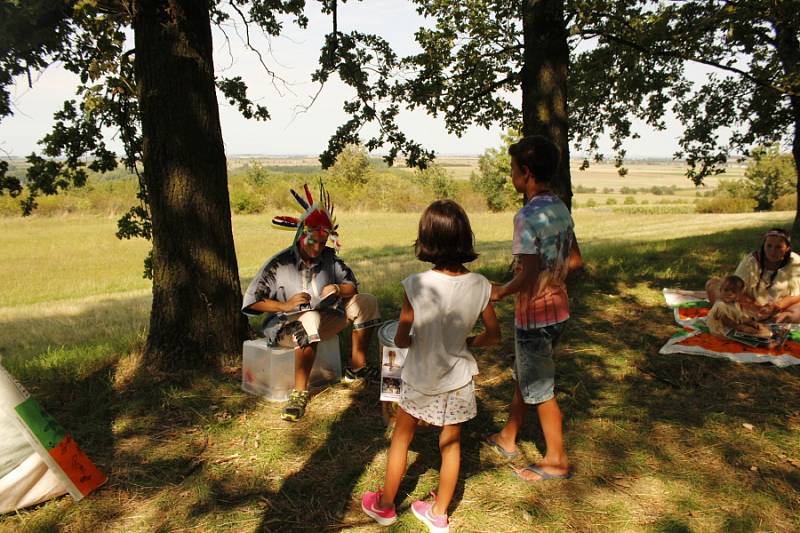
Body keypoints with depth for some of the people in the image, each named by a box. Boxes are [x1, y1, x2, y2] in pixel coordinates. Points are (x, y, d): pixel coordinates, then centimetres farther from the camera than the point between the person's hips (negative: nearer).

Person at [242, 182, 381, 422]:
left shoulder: (329, 258, -1)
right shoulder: (279, 264, -15)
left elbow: (352, 286, 3)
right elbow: (251, 301, -16)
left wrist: (339, 289, -20)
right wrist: (285, 306, -28)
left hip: (325, 320, 6)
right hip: (285, 326, -6)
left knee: (366, 302, -4)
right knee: (310, 319, -40)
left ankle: (356, 368, 5)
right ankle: (300, 393, -35)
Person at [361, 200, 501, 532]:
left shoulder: (417, 285, -23)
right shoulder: (480, 286, -14)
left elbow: (400, 340, -14)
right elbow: (493, 335, -2)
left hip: (420, 380, -2)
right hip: (458, 380, 2)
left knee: (401, 439, 19)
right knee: (451, 444, 20)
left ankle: (384, 506, 37)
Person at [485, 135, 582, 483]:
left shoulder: (527, 215, -23)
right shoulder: (561, 210, 4)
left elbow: (528, 274, -27)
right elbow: (575, 260, 11)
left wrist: (500, 292, -12)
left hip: (535, 313, -9)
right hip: (558, 308, 9)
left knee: (540, 388, 7)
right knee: (523, 376, 22)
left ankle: (557, 461, 22)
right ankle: (507, 439, 39)